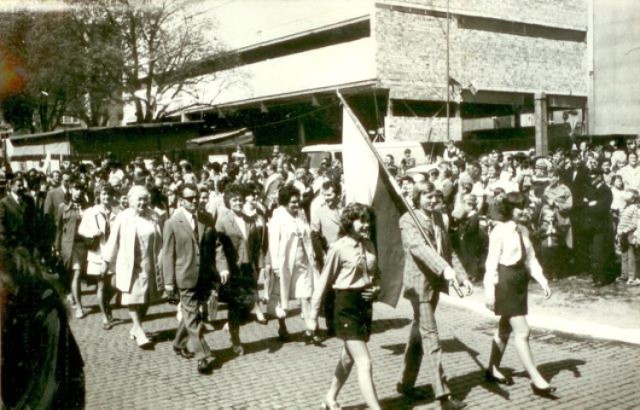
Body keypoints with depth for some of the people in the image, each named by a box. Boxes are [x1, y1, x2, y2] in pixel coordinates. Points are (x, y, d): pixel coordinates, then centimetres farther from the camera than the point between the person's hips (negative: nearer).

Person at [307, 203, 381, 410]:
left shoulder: (369, 245, 4)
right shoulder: (339, 248, -14)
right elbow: (323, 282, -10)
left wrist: (376, 288, -3)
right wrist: (313, 315, -9)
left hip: (366, 304, 7)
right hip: (347, 305, -7)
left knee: (348, 358, 20)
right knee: (364, 363, -9)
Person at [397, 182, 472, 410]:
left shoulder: (436, 218, 11)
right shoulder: (408, 220, -12)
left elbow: (446, 250, 14)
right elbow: (419, 247, -29)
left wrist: (461, 276, 4)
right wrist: (445, 269, -42)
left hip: (435, 282, 8)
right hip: (419, 283, -8)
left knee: (419, 334, 16)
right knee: (430, 338, -8)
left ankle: (406, 383, 29)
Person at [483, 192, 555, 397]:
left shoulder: (523, 231, 9)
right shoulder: (499, 231, -14)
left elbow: (530, 259, 13)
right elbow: (492, 262, -14)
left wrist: (542, 281, 3)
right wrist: (490, 291, -17)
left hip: (520, 282, 8)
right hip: (505, 282, -8)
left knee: (505, 329, 17)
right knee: (522, 331, -9)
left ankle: (493, 370, 31)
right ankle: (536, 380, -6)